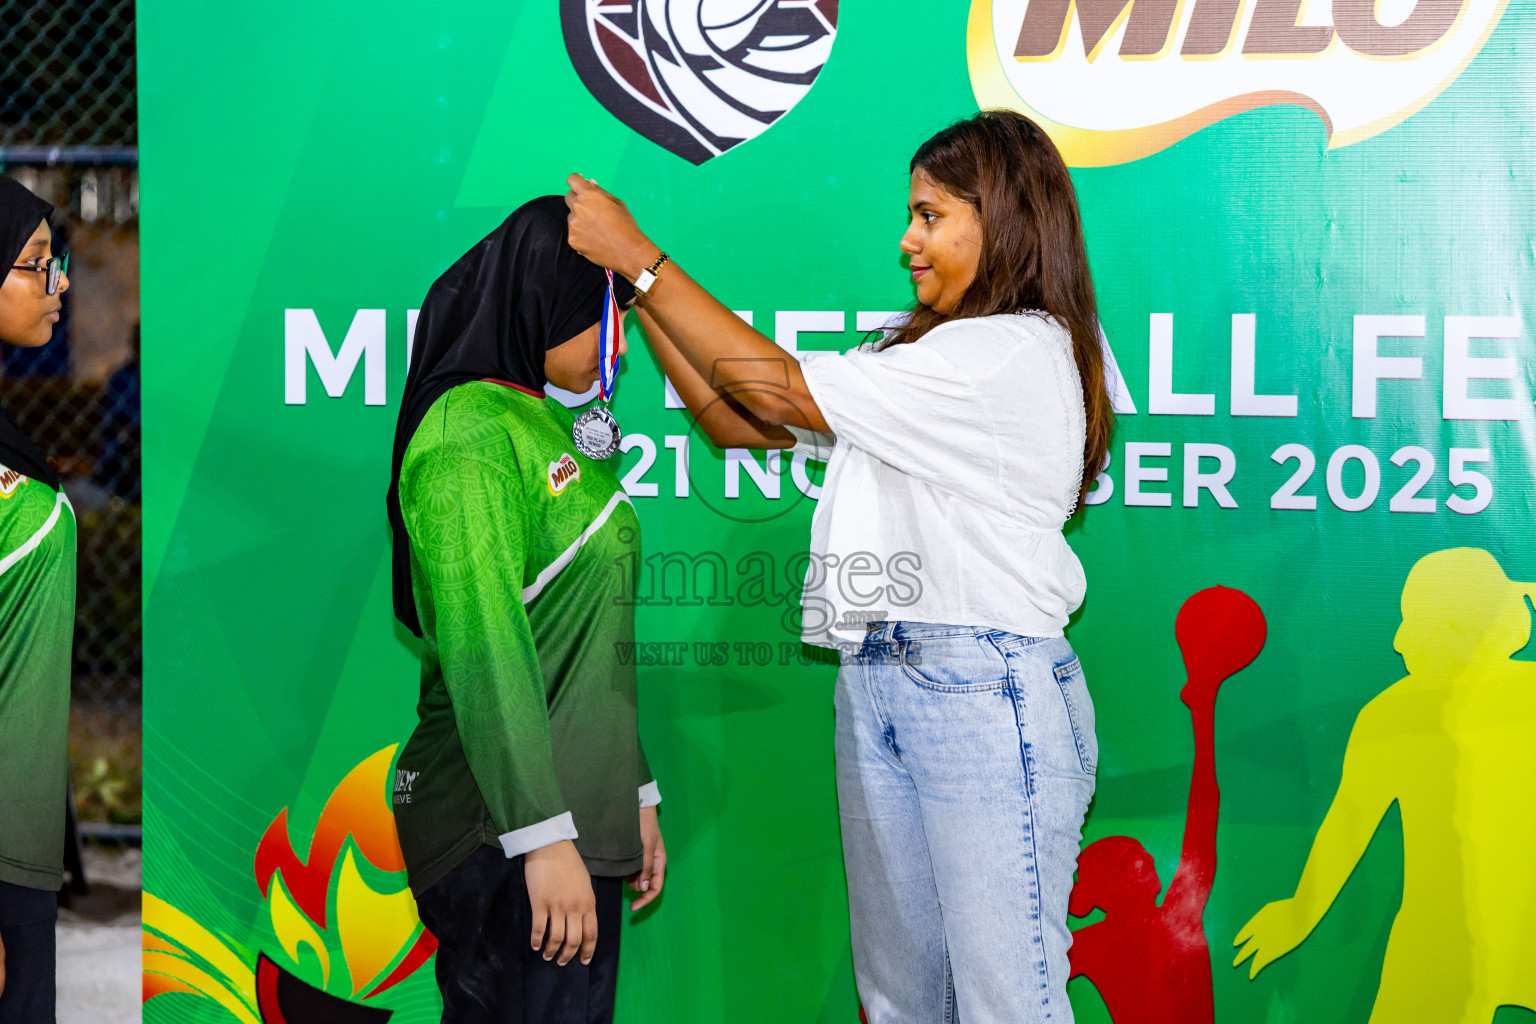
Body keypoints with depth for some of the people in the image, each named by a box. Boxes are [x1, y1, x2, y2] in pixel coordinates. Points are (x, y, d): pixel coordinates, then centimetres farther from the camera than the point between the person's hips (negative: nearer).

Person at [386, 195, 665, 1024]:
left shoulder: (545, 427, 18)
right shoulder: (470, 432, -12)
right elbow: (482, 646, -20)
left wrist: (637, 797, 22)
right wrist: (543, 836, -23)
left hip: (576, 818, 9)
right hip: (502, 832, -9)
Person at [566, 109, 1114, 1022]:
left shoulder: (1020, 353, -11)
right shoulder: (917, 352, 19)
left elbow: (779, 389, -12)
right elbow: (737, 422, 18)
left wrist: (641, 258, -6)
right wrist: (641, 295, 9)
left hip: (982, 690, -9)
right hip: (876, 682, 9)